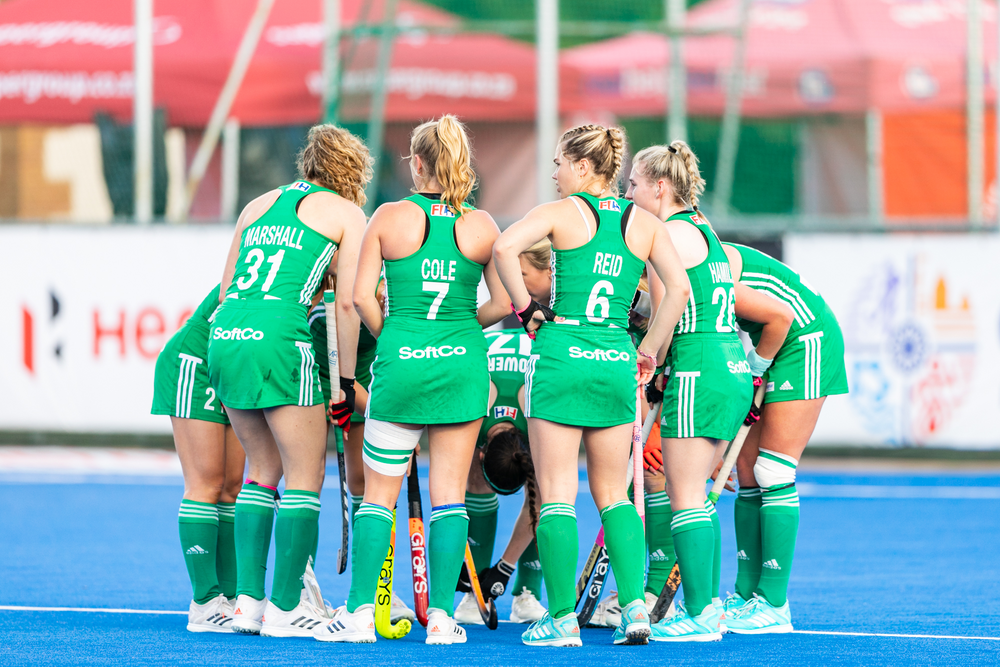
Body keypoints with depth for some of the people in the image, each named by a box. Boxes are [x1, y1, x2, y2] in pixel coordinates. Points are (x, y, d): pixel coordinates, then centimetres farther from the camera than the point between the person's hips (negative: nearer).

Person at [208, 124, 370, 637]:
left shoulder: (258, 205, 24)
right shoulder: (346, 213, 8)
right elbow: (346, 305, 2)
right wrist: (346, 379, 6)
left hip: (224, 337, 6)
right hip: (278, 339, -6)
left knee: (264, 469, 18)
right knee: (306, 475, 4)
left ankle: (248, 601, 13)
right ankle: (285, 608, 3)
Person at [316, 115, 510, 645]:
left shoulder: (390, 217, -2)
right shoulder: (481, 225, 1)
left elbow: (362, 295, -5)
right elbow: (504, 303, 3)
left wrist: (388, 338, 10)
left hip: (401, 362, -1)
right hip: (463, 363, 1)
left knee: (378, 492, 8)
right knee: (449, 494, 6)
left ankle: (361, 611, 5)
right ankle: (441, 616, 3)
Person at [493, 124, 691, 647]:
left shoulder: (561, 212, -1)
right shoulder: (644, 223, 9)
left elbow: (505, 247, -17)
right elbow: (679, 288, -2)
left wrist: (526, 309, -6)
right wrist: (650, 350, 7)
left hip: (562, 355, -4)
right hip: (617, 363, 4)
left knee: (557, 494, 1)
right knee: (613, 494, 15)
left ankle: (563, 618, 0)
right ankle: (634, 605, 2)